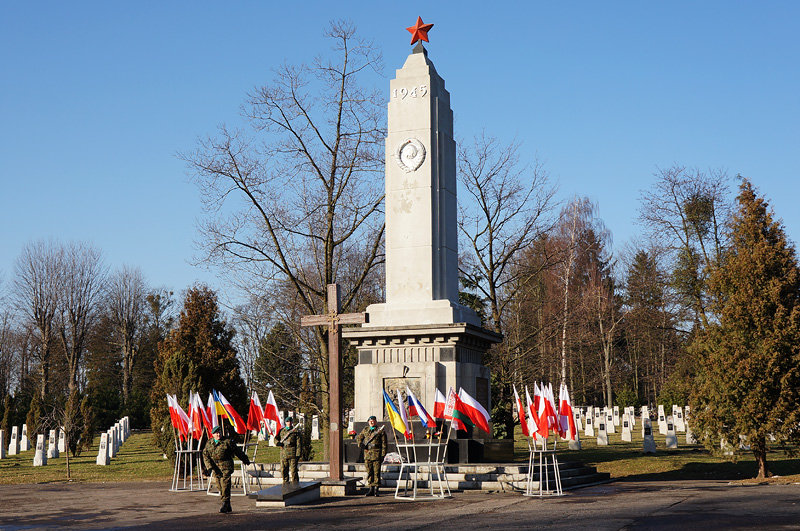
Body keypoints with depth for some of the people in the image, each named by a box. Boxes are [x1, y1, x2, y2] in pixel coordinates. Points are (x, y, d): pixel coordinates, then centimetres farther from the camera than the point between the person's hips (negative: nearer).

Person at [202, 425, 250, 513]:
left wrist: (245, 460, 15)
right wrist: (209, 466, -6)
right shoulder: (209, 444, 9)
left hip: (226, 467, -5)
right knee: (220, 486, 6)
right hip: (216, 468, 5)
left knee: (225, 484, -14)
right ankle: (228, 507, 16)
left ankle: (225, 505, -10)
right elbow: (205, 455, 8)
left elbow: (237, 451, 6)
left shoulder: (227, 442, -3)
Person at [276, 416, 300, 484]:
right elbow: (276, 438, 22)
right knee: (284, 469, 7)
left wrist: (298, 453, -8)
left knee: (293, 469, -4)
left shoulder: (295, 431, 3)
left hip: (292, 453, -4)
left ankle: (295, 483, 3)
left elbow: (298, 442, 0)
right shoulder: (281, 431, 14)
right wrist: (277, 443, -3)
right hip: (283, 453, 4)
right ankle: (285, 483, 17)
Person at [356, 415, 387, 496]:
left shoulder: (380, 430, 1)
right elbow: (358, 437, 25)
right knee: (369, 472, 7)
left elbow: (384, 444, -1)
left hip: (377, 454, -4)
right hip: (367, 453, 4)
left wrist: (383, 455, -8)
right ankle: (371, 489, 12)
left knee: (376, 472, -4)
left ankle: (376, 489, 0)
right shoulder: (365, 430, 13)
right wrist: (360, 443, 2)